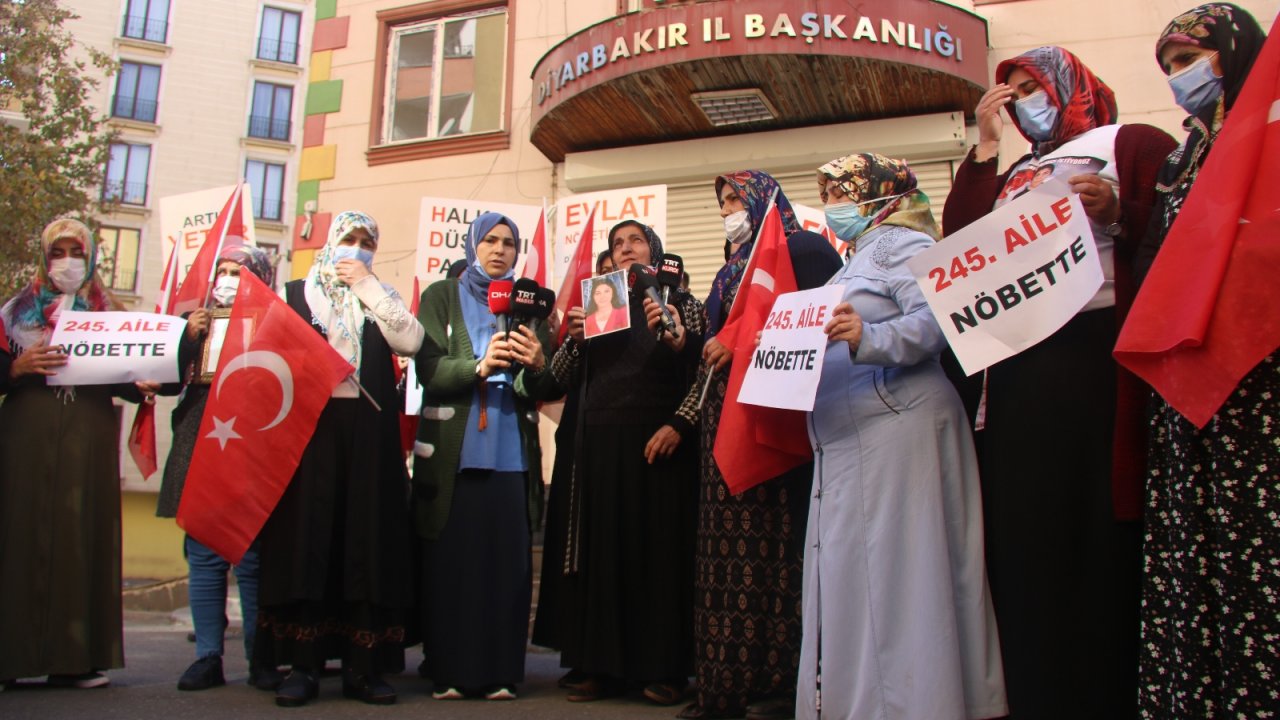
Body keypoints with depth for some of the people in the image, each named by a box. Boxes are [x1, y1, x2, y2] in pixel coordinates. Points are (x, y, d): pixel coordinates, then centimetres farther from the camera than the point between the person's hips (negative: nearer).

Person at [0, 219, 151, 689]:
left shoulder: (109, 315, 14)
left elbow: (122, 378, 7)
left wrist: (141, 387, -13)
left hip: (88, 438, 1)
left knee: (82, 534, -2)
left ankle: (74, 655, 1)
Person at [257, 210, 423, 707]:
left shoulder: (381, 298, 15)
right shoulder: (295, 293, 13)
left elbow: (409, 341, -4)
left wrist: (367, 285, -3)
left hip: (367, 431, 1)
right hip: (308, 426, -1)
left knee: (365, 541, 0)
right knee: (306, 539, -2)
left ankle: (361, 667, 6)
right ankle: (304, 665, 5)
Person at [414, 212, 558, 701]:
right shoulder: (441, 297, 10)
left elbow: (547, 389, 6)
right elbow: (429, 370, -5)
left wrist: (536, 366, -17)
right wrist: (480, 366, -23)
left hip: (512, 453, 2)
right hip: (451, 453, -1)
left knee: (507, 560, -2)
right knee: (450, 561, -2)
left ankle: (501, 671, 7)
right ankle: (449, 670, 9)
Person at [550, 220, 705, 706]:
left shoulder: (680, 304, 8)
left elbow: (704, 372, -3)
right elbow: (562, 377, 12)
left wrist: (679, 423, -16)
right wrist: (574, 338, -6)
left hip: (658, 442, -3)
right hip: (601, 444, 3)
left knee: (660, 547, -1)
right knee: (605, 548, 4)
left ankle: (663, 668, 7)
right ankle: (607, 666, 11)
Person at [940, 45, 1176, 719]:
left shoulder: (1130, 143, 10)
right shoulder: (1015, 174, 25)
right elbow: (959, 234, 8)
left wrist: (1115, 213, -17)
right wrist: (985, 143, 11)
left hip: (1095, 352, -5)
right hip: (1013, 366, 5)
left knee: (1094, 531, -6)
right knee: (1023, 531, 4)